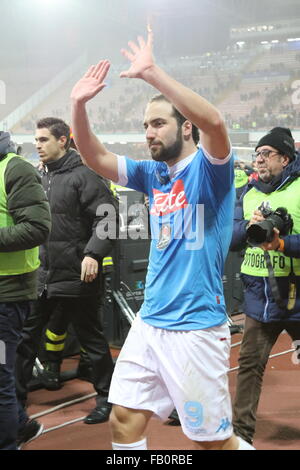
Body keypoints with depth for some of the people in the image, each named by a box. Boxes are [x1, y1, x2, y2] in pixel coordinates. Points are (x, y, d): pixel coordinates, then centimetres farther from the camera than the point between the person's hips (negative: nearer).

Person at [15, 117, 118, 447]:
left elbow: (107, 219, -16)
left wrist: (93, 253, -25)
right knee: (24, 337, 11)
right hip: (40, 276, 7)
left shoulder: (84, 175, -11)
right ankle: (17, 397, 23)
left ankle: (105, 397, 21)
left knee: (91, 340, 6)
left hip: (75, 276, -7)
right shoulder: (40, 177, 13)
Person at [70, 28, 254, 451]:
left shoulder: (209, 168, -8)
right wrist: (79, 104, -8)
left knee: (215, 440, 1)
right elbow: (95, 157, 8)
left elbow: (214, 122, -28)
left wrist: (151, 73, -29)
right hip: (149, 324, 7)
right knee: (124, 423, 7)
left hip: (196, 328, -6)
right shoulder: (152, 174, 11)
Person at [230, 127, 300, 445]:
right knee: (250, 364, 6)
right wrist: (248, 226, -14)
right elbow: (229, 239, 5)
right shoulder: (249, 194, 11)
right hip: (260, 296, 4)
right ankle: (241, 431, 15)